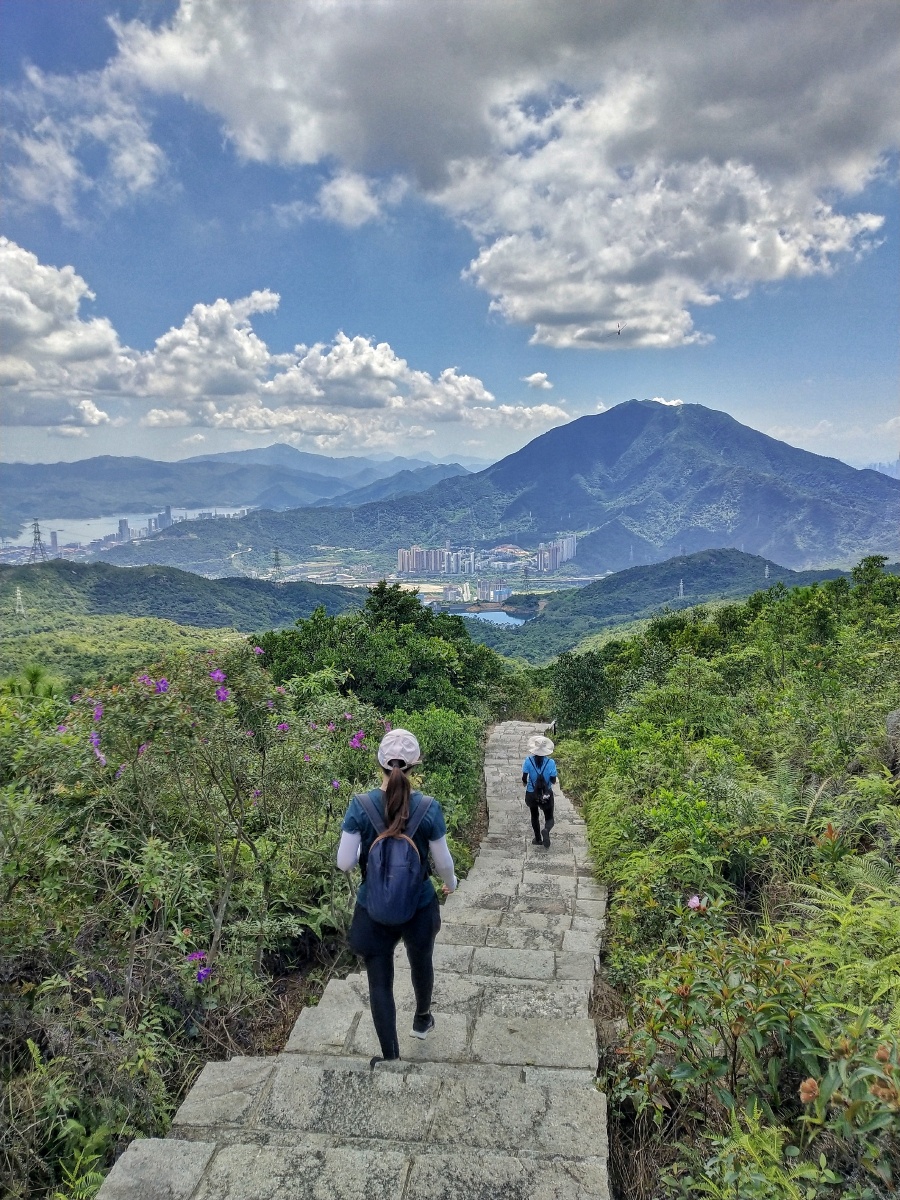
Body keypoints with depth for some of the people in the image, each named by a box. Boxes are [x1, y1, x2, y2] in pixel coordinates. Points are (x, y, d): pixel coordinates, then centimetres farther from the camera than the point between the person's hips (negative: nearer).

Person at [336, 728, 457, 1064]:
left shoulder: (360, 806, -19)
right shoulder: (428, 808, -19)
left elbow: (344, 863, -14)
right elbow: (443, 862, -8)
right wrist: (451, 882, 14)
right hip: (419, 907, 2)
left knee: (380, 982, 15)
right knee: (421, 964, 30)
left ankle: (390, 1058, 25)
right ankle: (422, 1020, 55)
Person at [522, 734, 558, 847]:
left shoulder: (528, 761, -15)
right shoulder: (550, 762, -16)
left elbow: (524, 778, -11)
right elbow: (553, 781, -12)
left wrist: (525, 783, 11)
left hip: (532, 794, 1)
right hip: (546, 795, -1)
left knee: (534, 816, 24)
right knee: (549, 818, 12)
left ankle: (538, 839, 31)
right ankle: (546, 830, -19)